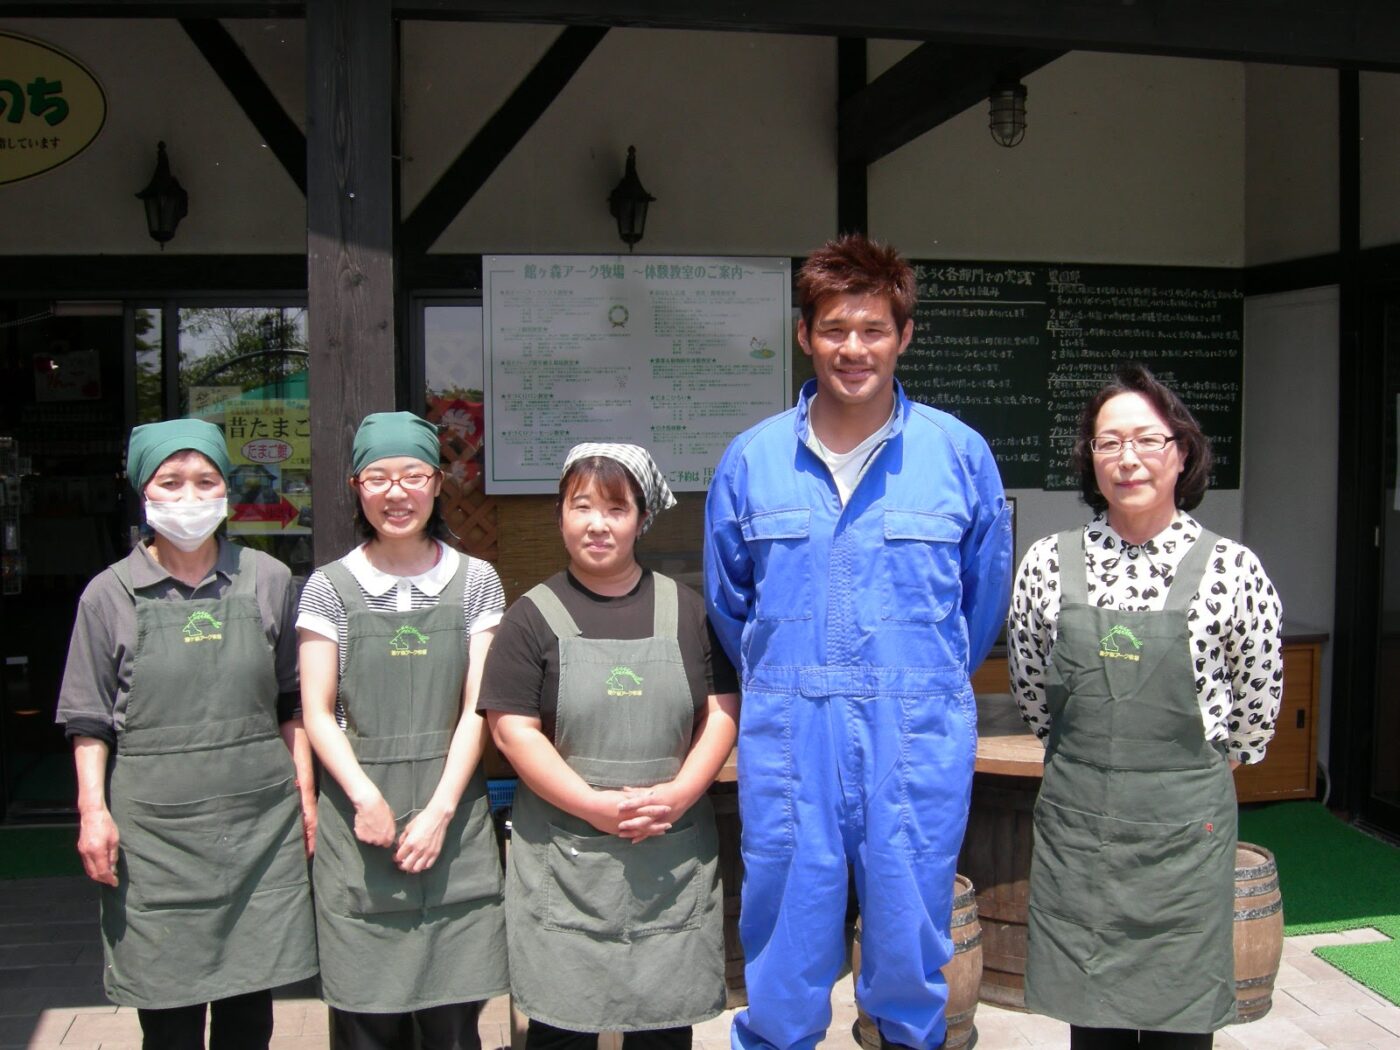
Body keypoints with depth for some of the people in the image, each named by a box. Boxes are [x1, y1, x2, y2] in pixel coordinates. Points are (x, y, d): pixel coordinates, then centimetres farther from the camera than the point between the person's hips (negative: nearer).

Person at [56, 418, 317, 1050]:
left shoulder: (268, 581, 5)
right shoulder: (110, 595, 1)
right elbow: (89, 720, 4)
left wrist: (305, 789, 6)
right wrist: (93, 810, -5)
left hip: (260, 821, 2)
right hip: (155, 832, -1)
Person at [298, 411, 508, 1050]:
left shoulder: (474, 582, 6)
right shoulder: (330, 587, 6)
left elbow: (476, 709, 2)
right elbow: (317, 714, 2)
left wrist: (439, 812, -7)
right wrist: (365, 797, -12)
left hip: (452, 819, 0)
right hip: (360, 822, 0)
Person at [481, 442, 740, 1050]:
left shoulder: (686, 610, 8)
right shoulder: (534, 617, 1)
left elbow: (722, 711, 5)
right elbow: (513, 730, -6)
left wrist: (680, 792, -11)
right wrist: (597, 807, -16)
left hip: (673, 856, 2)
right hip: (566, 857, -2)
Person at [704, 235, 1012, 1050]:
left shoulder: (960, 454, -1)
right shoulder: (752, 460, 3)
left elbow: (986, 595, 10)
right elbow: (727, 602, 15)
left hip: (919, 741, 0)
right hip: (786, 740, 1)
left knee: (911, 932, 11)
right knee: (784, 933, 9)